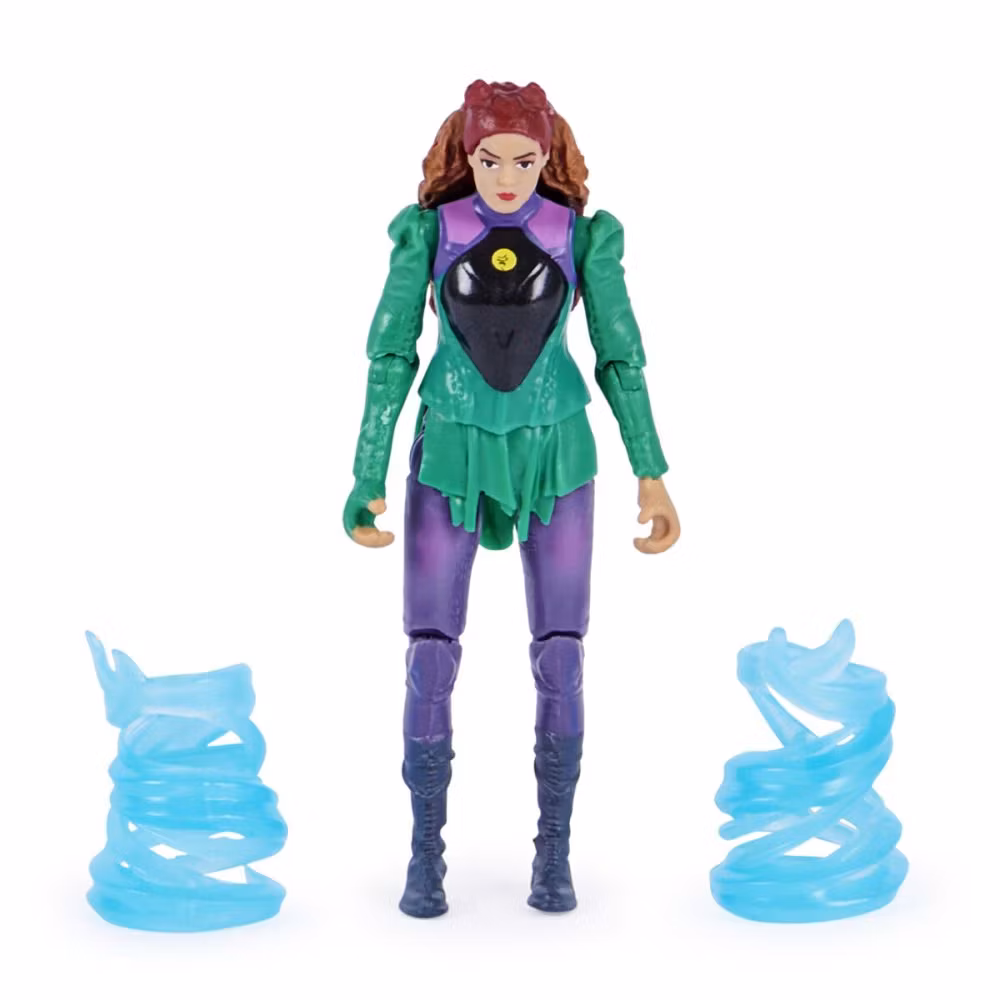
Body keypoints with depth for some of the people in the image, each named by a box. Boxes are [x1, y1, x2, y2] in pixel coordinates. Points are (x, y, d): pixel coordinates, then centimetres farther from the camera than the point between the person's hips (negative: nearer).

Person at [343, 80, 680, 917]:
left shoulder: (586, 234, -6)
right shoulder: (426, 229, -7)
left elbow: (620, 358, -2)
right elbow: (390, 356, -4)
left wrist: (654, 478, -7)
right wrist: (366, 480, -9)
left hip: (556, 451, 0)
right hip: (453, 450, 0)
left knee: (559, 662, -1)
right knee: (431, 661, -4)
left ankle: (554, 852, 17)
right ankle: (427, 853, 14)